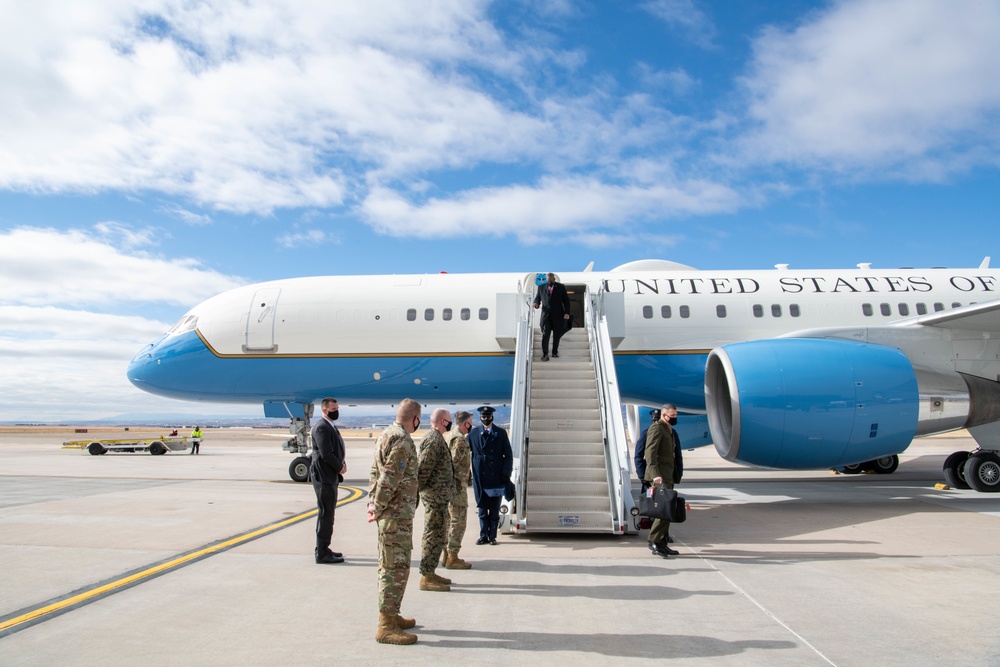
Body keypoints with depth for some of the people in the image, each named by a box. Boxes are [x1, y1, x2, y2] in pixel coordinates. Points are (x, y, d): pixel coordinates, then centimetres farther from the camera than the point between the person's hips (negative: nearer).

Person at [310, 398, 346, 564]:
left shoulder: (331, 427, 16)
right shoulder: (321, 428, -16)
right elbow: (326, 454, -23)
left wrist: (342, 464, 1)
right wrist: (340, 468, -11)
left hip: (331, 477, 10)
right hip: (324, 477, -10)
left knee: (327, 514, 16)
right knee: (326, 515, -6)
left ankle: (323, 549, 25)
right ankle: (322, 554, 0)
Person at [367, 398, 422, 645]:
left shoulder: (387, 435, 13)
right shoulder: (402, 440, -19)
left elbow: (375, 472, 15)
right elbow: (389, 479, -23)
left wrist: (372, 503, 11)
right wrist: (377, 508, -14)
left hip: (391, 514, 10)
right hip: (396, 515, -10)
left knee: (391, 566, 18)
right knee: (396, 568, -4)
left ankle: (391, 615, 29)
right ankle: (386, 626, 1)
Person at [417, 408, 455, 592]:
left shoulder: (436, 439, 16)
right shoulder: (434, 441, -18)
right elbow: (423, 468, -22)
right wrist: (418, 490, -16)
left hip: (439, 496, 10)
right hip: (435, 495, -10)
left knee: (438, 534, 16)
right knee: (434, 535, -5)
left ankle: (430, 572, 24)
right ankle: (426, 577, 1)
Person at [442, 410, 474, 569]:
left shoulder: (449, 435, 14)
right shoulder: (460, 439, -16)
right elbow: (454, 462, -23)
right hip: (457, 486, -10)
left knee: (449, 520, 16)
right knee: (458, 522, -3)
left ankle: (447, 554, 23)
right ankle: (452, 558, 2)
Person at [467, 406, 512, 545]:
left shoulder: (501, 433, 4)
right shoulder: (473, 434, 6)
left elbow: (508, 455, 3)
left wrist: (506, 474, -6)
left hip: (496, 478, -1)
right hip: (480, 479, 1)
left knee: (494, 511, 6)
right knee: (482, 510, 10)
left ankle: (492, 536, 17)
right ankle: (483, 536, 21)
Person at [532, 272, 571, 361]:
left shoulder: (561, 287, 5)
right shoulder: (541, 287, 9)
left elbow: (566, 300, 4)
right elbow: (537, 297, 17)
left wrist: (567, 312, -6)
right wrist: (536, 303, -8)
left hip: (558, 315, 0)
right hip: (546, 314, 0)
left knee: (557, 334, 8)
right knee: (545, 334, -9)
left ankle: (555, 352, 22)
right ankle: (544, 354, -9)